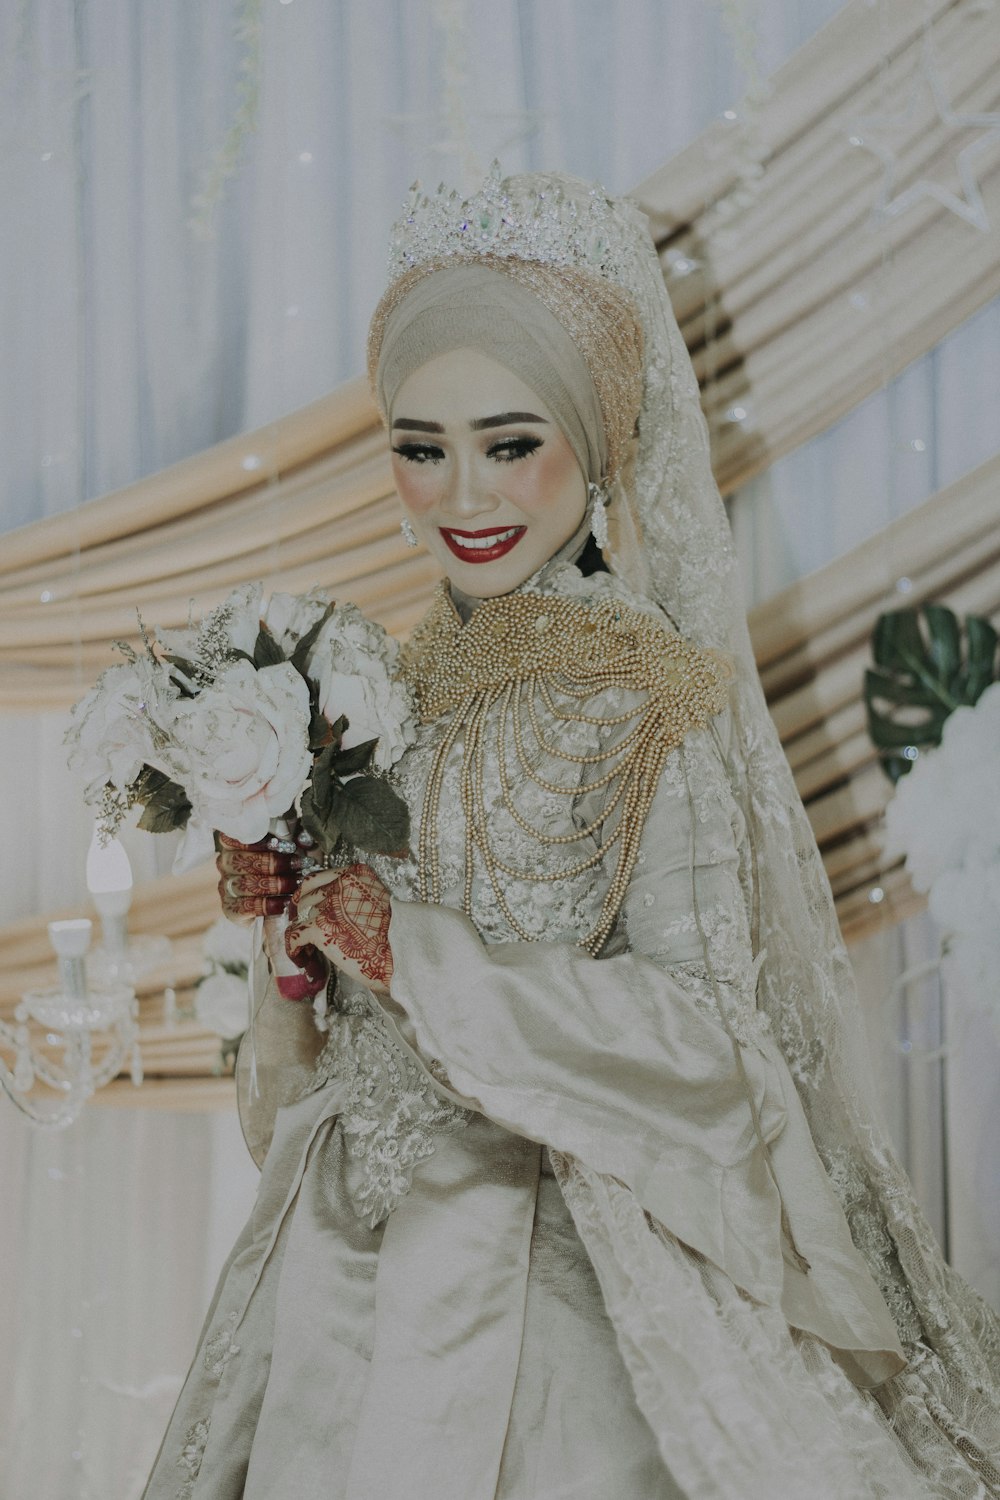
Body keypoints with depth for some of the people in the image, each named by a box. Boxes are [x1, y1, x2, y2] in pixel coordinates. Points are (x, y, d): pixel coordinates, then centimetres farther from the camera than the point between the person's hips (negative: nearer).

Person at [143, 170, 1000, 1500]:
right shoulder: (433, 668, 5)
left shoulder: (654, 695, -16)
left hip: (532, 1283, -6)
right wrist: (296, 907, -3)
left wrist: (420, 958, -22)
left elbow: (698, 1029, -21)